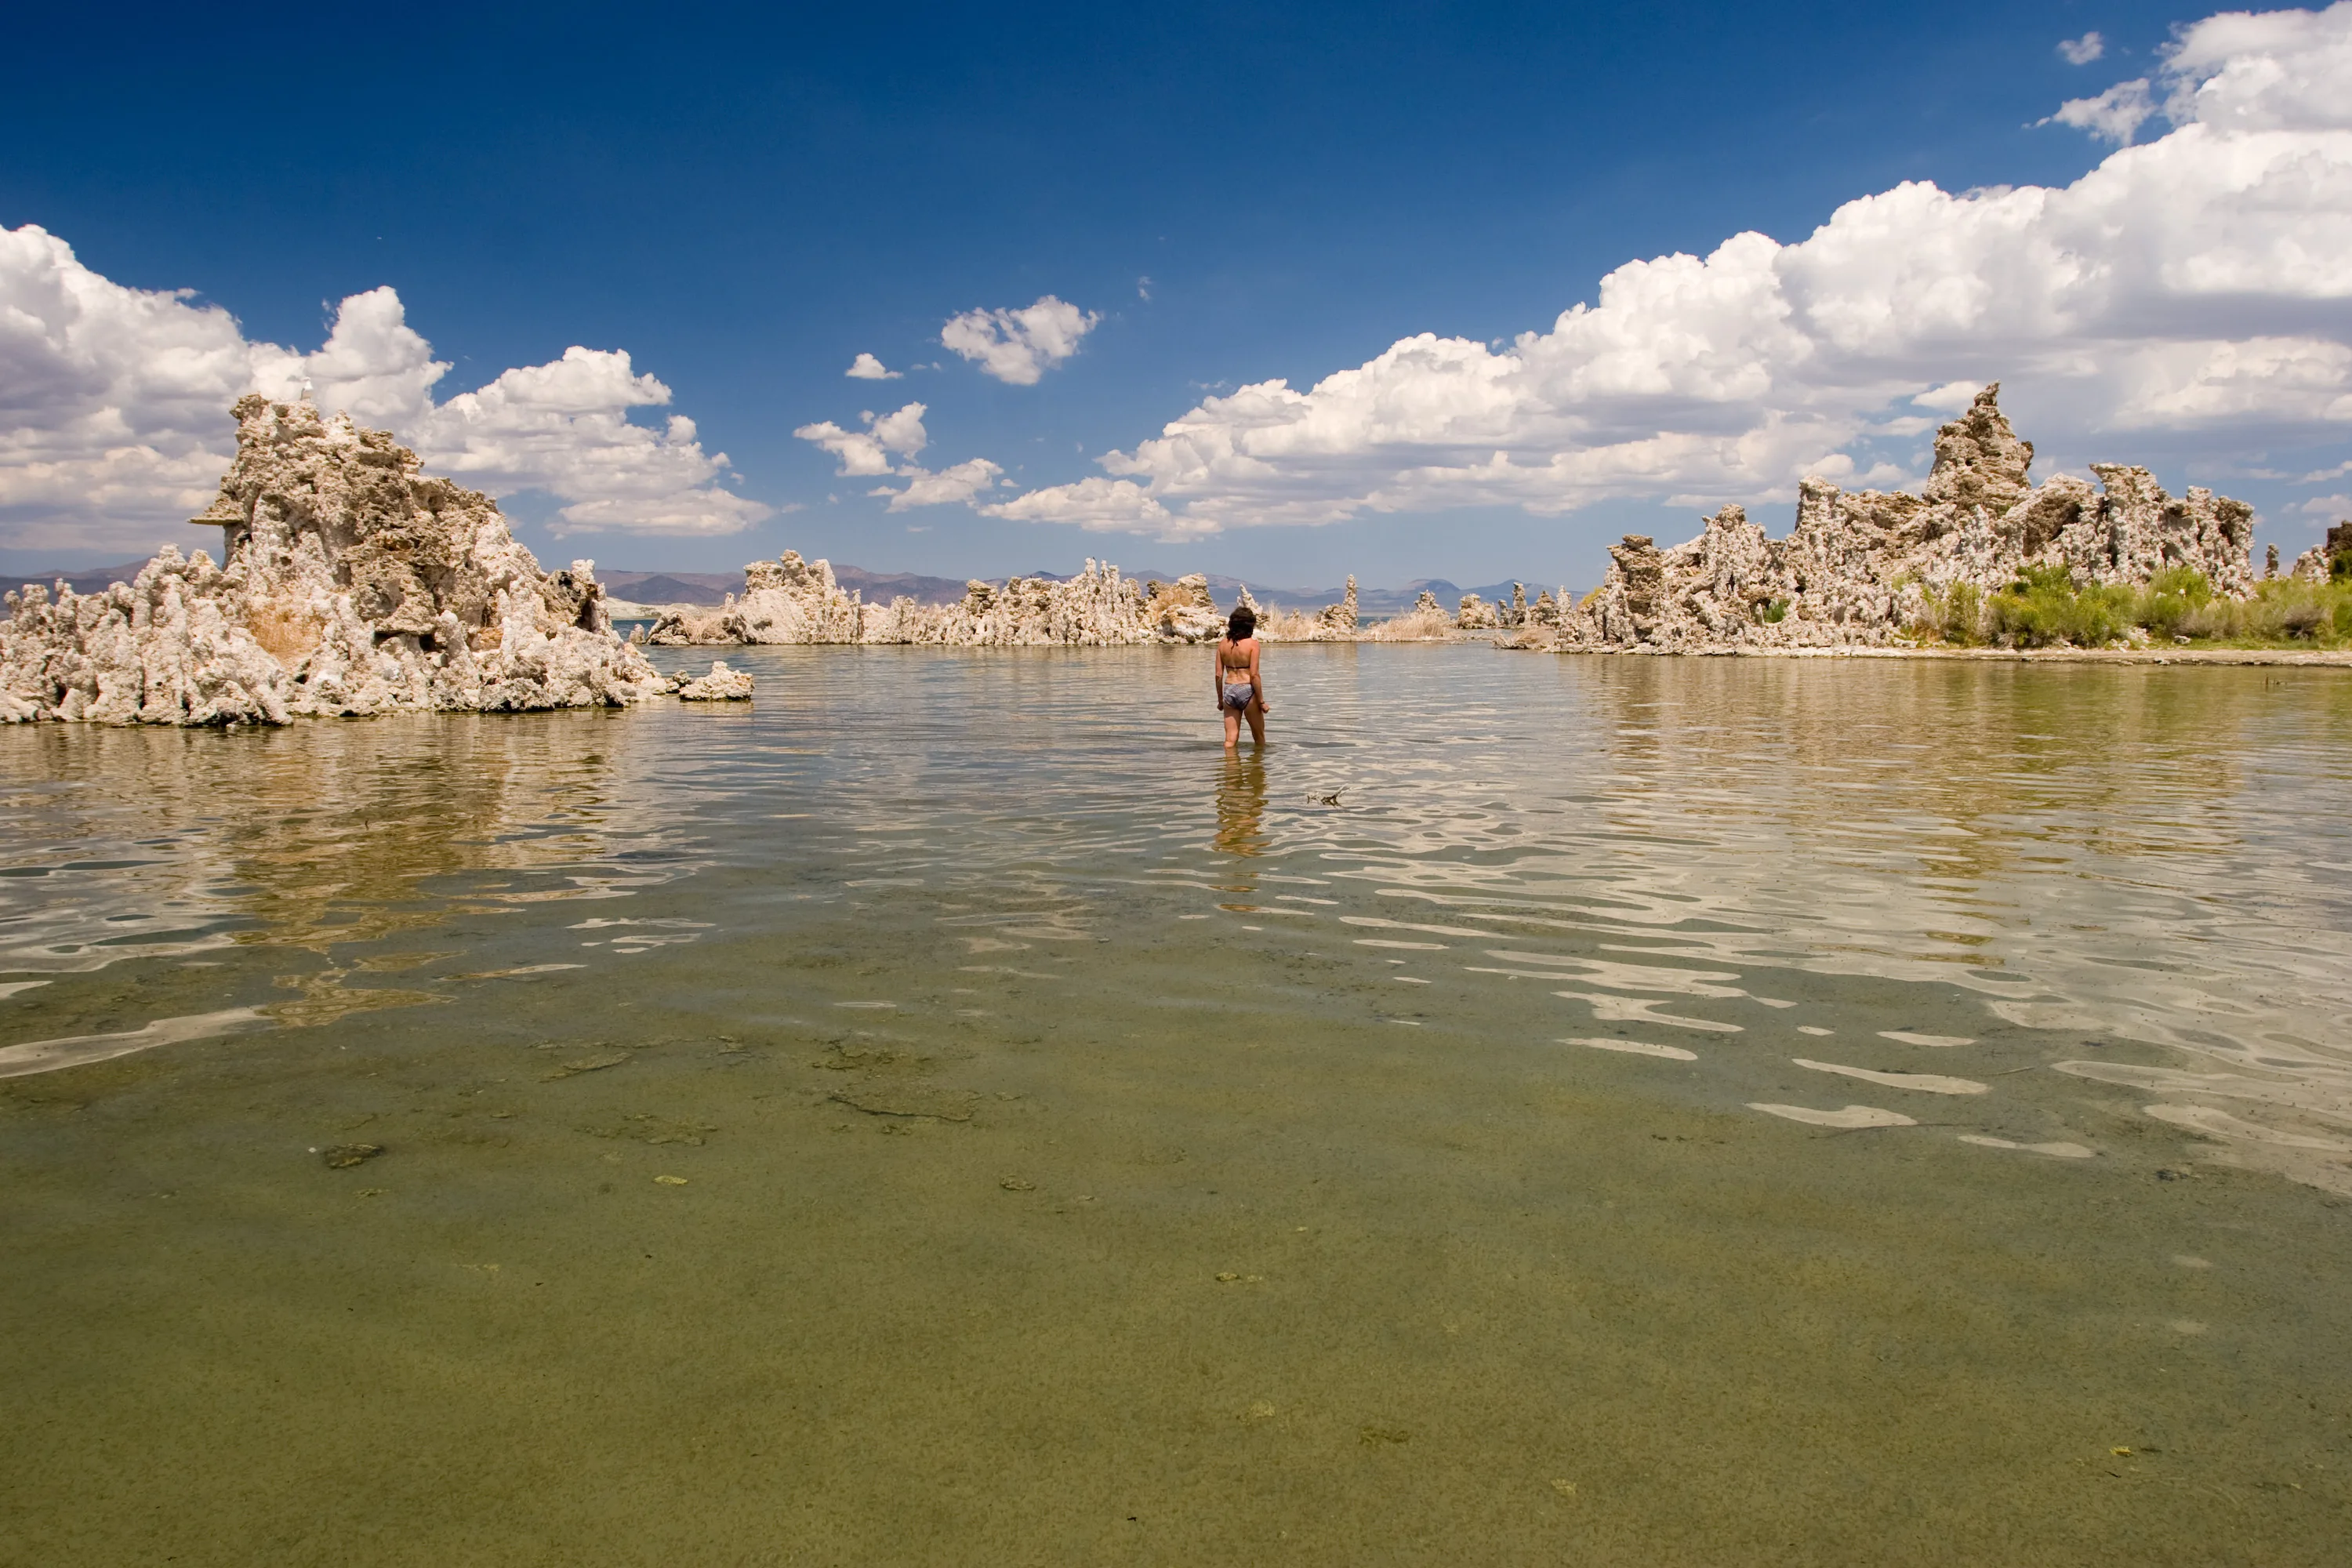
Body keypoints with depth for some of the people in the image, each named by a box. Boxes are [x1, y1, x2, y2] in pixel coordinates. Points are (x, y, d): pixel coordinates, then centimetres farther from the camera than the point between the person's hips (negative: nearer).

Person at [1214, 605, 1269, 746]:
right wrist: (1261, 701, -6)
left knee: (1230, 739, 5)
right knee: (1259, 736, 15)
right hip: (1247, 691, -4)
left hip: (1229, 691, 4)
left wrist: (1220, 700, 15)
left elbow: (1219, 675, 4)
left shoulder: (1223, 644, 3)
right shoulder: (1252, 643, -10)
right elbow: (1254, 675, -13)